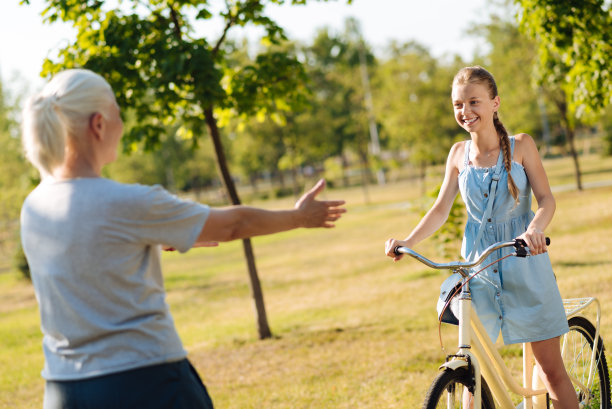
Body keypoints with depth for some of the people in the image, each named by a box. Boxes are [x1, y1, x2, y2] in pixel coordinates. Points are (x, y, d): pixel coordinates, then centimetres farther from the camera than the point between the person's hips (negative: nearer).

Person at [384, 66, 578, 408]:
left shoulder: (520, 146, -3)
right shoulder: (459, 153, 5)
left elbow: (546, 198, -9)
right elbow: (441, 209, 5)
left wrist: (535, 229, -30)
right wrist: (408, 242, -10)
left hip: (524, 264, -2)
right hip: (477, 266, 2)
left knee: (551, 367, 1)